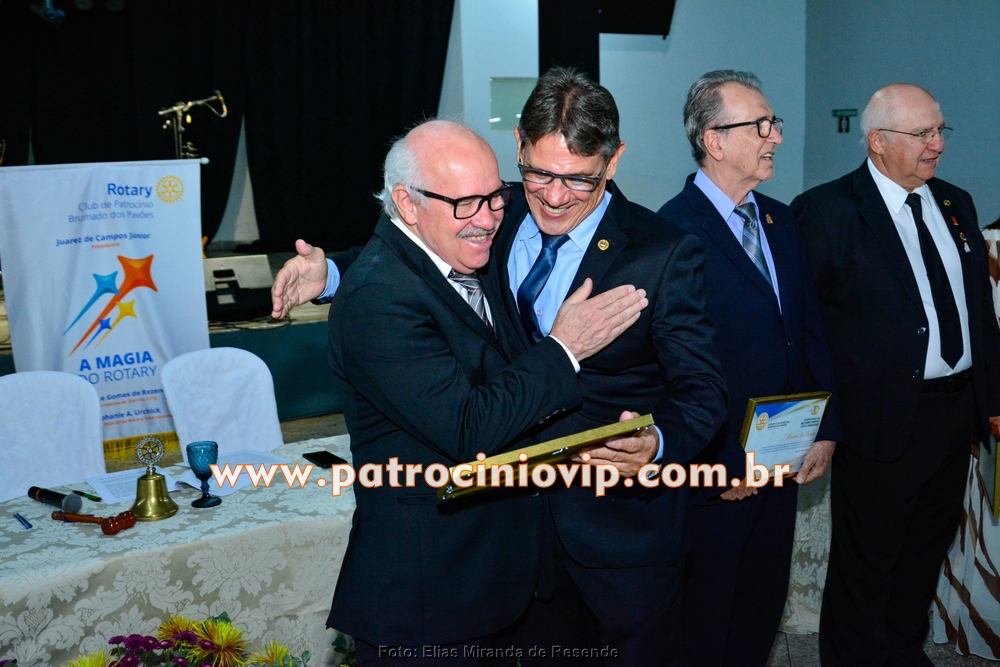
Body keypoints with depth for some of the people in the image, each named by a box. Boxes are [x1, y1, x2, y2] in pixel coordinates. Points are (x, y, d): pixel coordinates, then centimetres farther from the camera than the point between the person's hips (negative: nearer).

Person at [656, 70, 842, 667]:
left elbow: (812, 330, 11)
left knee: (764, 602, 20)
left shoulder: (781, 221, 8)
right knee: (705, 617, 12)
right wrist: (721, 461, -16)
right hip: (715, 470, -7)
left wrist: (827, 430, 3)